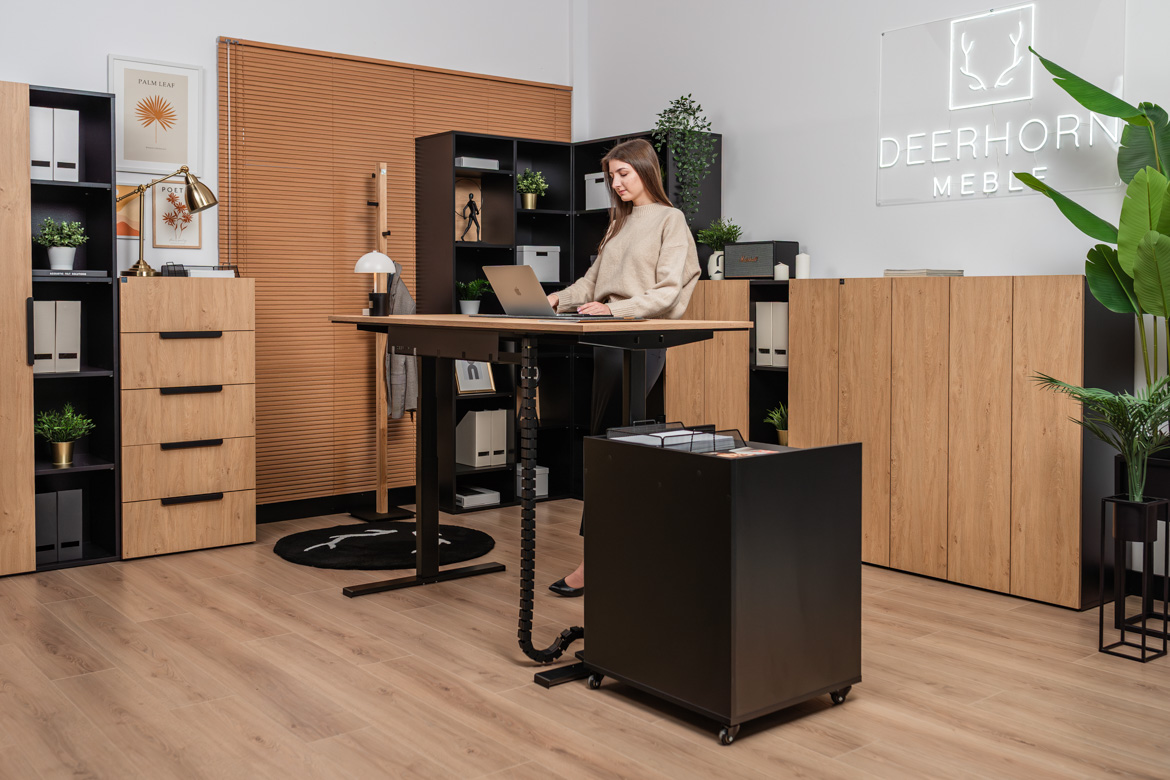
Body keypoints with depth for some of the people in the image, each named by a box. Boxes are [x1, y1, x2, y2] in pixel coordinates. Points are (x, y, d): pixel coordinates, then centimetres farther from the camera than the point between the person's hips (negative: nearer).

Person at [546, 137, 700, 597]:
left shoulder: (669, 219, -1)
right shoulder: (621, 222, 23)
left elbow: (667, 292, -11)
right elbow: (593, 280, 19)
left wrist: (614, 308, -22)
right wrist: (558, 299, 2)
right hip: (607, 339, 8)